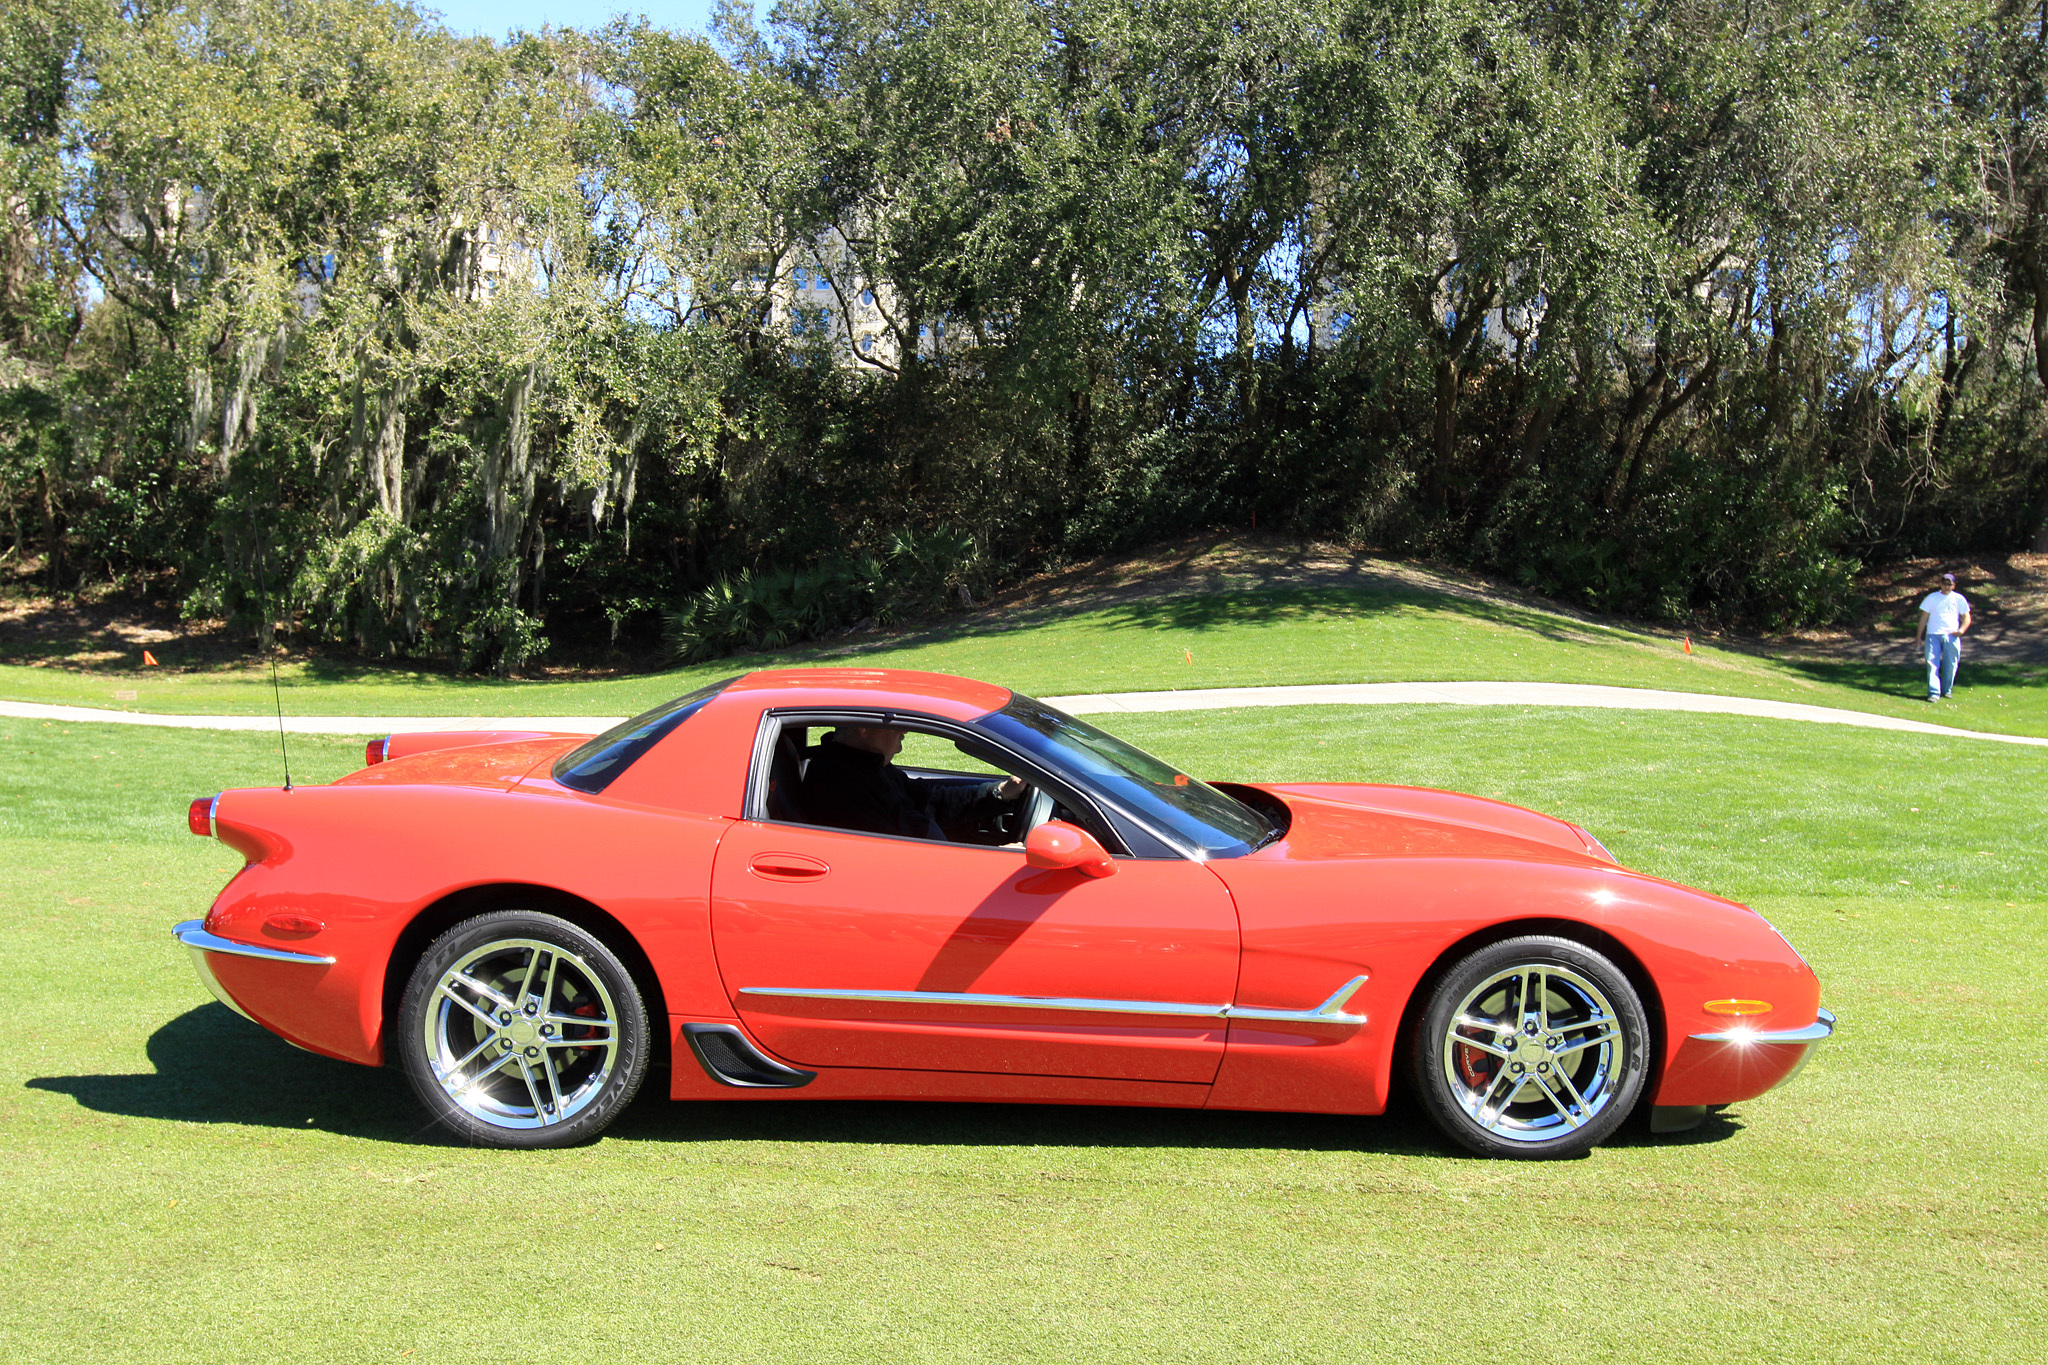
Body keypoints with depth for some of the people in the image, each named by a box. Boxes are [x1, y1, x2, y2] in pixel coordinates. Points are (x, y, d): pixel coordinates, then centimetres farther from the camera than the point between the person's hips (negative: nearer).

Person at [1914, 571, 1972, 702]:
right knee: (1932, 663, -10)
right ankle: (1934, 693, -13)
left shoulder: (1959, 599, 10)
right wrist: (1918, 637, 7)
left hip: (1951, 636, 1)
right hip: (1933, 635, -1)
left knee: (1950, 664, 3)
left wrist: (1961, 630, -11)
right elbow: (1924, 617, 11)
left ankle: (1947, 690, 19)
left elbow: (1966, 617, 9)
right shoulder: (1931, 598, 10)